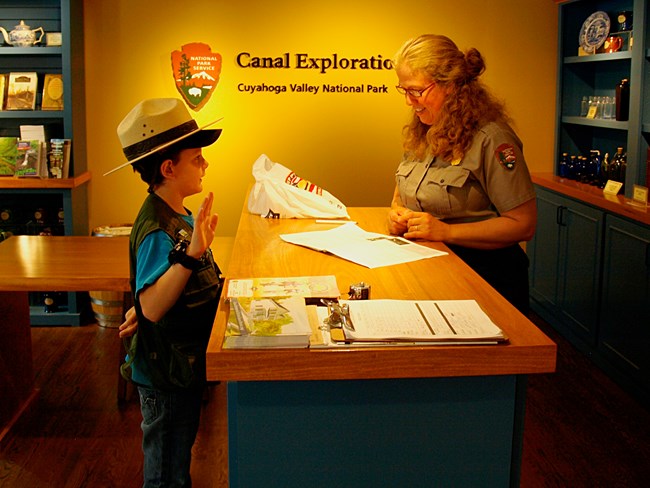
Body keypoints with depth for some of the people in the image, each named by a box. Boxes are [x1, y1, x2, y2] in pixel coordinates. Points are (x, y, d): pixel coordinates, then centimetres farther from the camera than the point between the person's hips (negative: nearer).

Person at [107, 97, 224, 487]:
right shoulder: (159, 230, -26)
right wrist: (192, 253, -45)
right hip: (167, 371, -9)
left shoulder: (177, 216, 3)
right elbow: (152, 306, -38)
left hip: (183, 364, 9)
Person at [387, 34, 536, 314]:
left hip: (483, 275, -6)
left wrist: (446, 231, -20)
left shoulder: (490, 139, -12)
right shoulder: (420, 134, 13)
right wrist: (397, 216, 0)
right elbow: (401, 196, 25)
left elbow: (523, 225, -14)